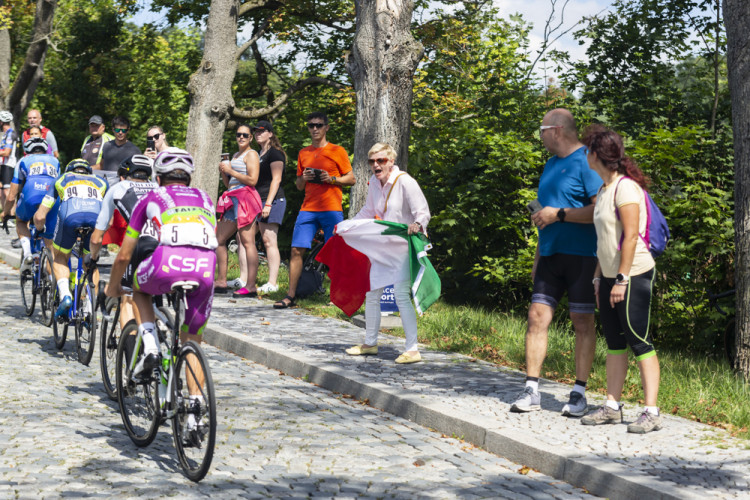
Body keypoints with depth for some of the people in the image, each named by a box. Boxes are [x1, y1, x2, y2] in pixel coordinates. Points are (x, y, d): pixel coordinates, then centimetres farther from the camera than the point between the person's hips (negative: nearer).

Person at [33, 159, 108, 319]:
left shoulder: (61, 180, 36)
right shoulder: (100, 182, 39)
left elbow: (40, 216, 32)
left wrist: (39, 230, 52)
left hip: (70, 216, -1)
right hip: (97, 217, 1)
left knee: (59, 257, 25)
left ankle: (65, 295, 2)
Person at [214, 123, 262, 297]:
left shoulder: (251, 154, -2)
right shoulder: (235, 155, 25)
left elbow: (252, 180, -15)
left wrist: (230, 171, -9)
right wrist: (223, 171, 8)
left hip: (245, 197, -10)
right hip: (232, 201, 10)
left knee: (247, 242, -13)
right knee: (218, 239, 11)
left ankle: (250, 286, -17)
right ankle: (221, 282, 17)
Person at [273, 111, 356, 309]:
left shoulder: (337, 151, 5)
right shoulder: (303, 153, 17)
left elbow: (352, 179, 5)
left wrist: (331, 179, -11)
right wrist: (304, 178, 0)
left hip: (331, 209, -3)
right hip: (308, 209, 4)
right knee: (297, 250, -5)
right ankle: (290, 295, -3)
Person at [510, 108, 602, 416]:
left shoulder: (586, 162, -9)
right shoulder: (552, 165, 18)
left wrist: (558, 214, -16)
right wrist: (538, 257, 22)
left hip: (581, 255, -8)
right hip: (551, 254, 8)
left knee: (583, 322, 0)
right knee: (537, 317, 0)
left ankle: (579, 392, 8)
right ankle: (532, 390, 3)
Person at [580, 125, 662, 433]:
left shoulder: (626, 188, -14)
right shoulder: (604, 190, 15)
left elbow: (631, 236, -19)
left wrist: (622, 279, -20)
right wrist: (599, 276, 17)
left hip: (633, 275, -9)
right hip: (611, 276, 9)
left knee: (640, 341, -8)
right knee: (614, 342, 11)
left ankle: (651, 412, -6)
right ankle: (612, 407, 17)